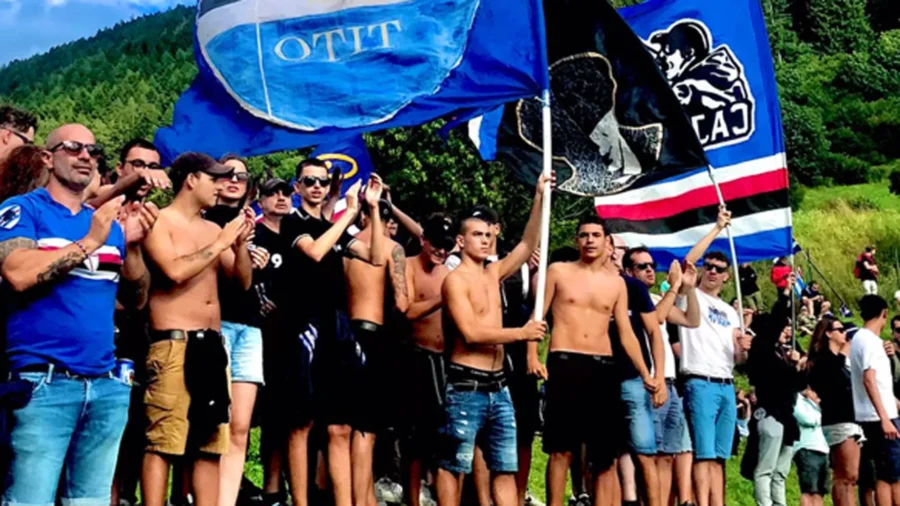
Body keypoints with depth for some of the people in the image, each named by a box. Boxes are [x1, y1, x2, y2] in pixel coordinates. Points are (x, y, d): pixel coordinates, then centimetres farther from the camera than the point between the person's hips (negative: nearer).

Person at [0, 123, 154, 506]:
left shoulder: (108, 222, 15)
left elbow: (135, 300, 14)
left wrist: (132, 245, -2)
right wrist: (90, 241, -12)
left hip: (106, 384, 6)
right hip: (44, 382, -5)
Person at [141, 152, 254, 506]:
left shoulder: (212, 229, 18)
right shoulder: (160, 221, -1)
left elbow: (243, 281, 17)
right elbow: (176, 271, -17)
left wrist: (240, 242, 1)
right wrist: (221, 242, -9)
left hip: (211, 343, 7)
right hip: (173, 343, -7)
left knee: (210, 443, 7)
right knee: (162, 441, -9)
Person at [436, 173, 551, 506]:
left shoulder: (493, 274, 15)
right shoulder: (455, 280, -8)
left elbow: (528, 244, 15)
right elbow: (471, 332, -18)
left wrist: (539, 198, 7)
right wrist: (522, 333, -13)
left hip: (497, 386, 8)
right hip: (466, 385, -8)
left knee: (506, 467, 5)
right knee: (453, 465, 0)